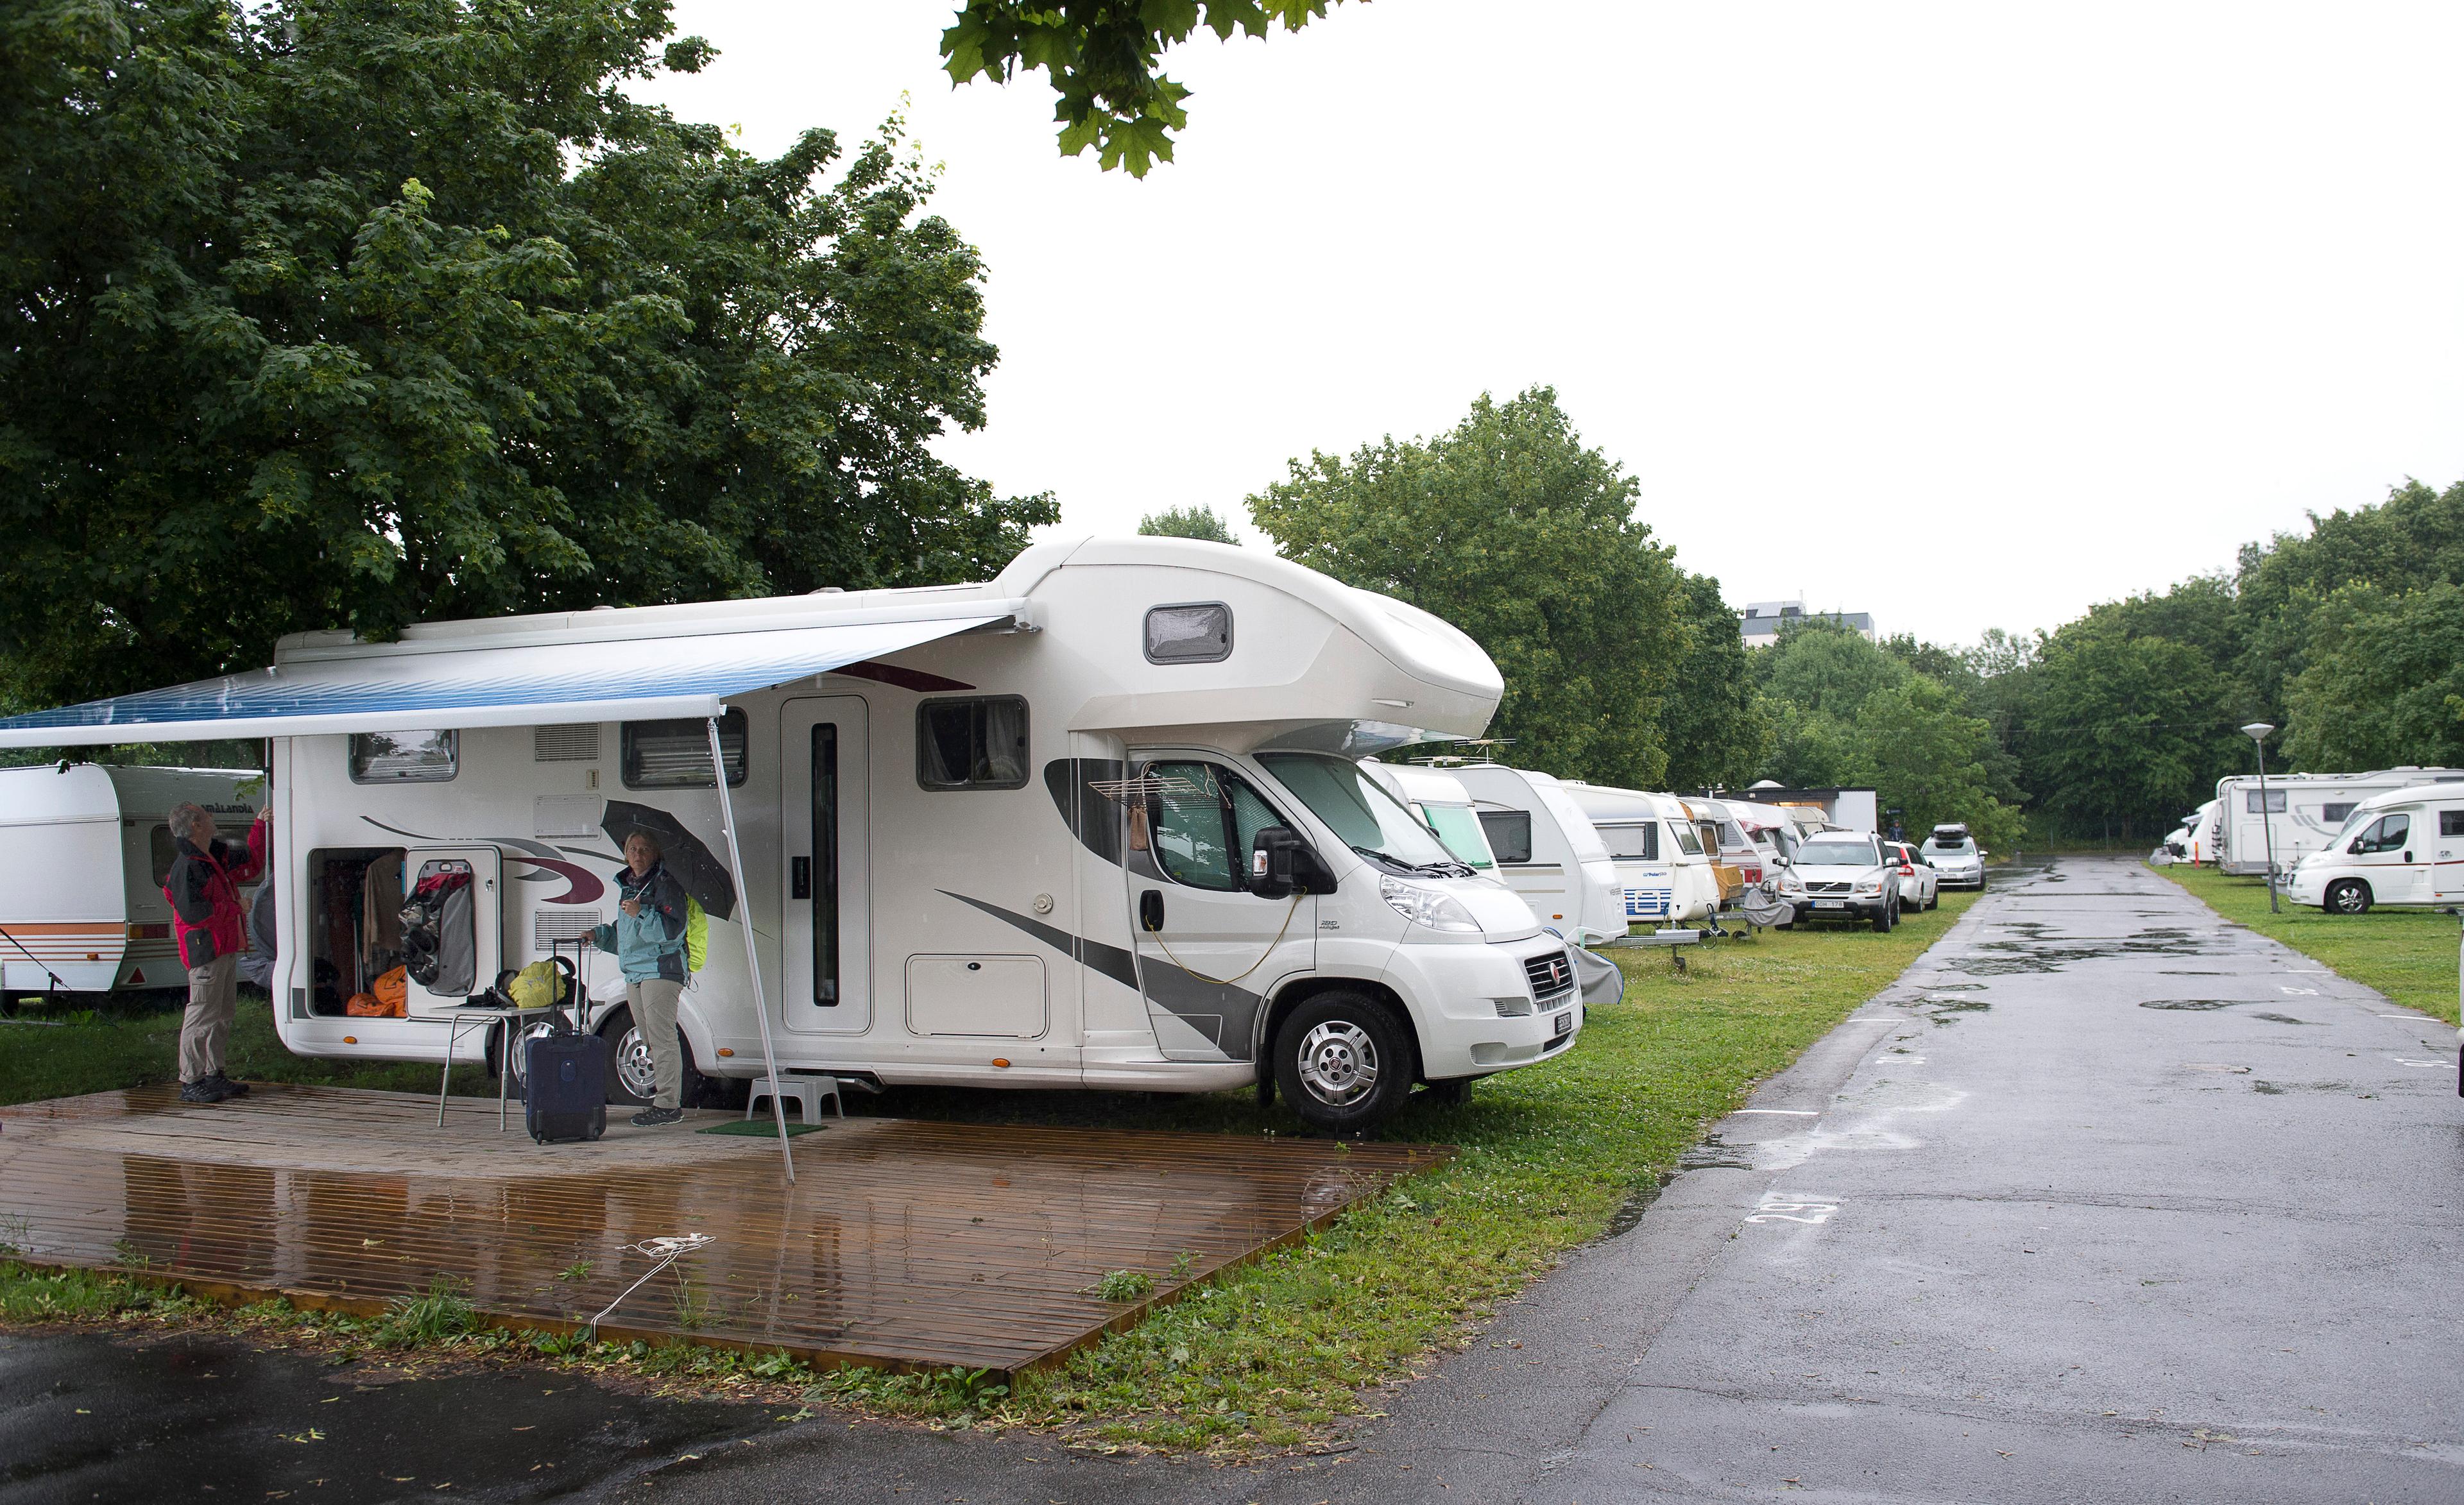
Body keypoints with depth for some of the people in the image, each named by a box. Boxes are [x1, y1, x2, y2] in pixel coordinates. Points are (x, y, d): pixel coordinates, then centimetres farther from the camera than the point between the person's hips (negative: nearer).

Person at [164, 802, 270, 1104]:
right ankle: (190, 1082, -2)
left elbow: (251, 865, 28)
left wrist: (261, 825, 25)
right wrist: (234, 907, -14)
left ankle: (213, 1075, 23)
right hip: (205, 951, -10)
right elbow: (192, 912, -22)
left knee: (224, 1013, 15)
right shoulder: (186, 867, -15)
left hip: (226, 948, 10)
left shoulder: (216, 857, 14)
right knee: (202, 1015, -7)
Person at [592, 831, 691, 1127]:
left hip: (661, 970, -9)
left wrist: (641, 913, -22)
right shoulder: (626, 886, 21)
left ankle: (668, 1104, -9)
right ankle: (664, 1100, 22)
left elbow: (674, 928, -18)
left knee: (661, 1036, -10)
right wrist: (598, 935, 17)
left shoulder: (665, 883, -7)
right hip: (634, 973, 9)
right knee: (650, 1039, 13)